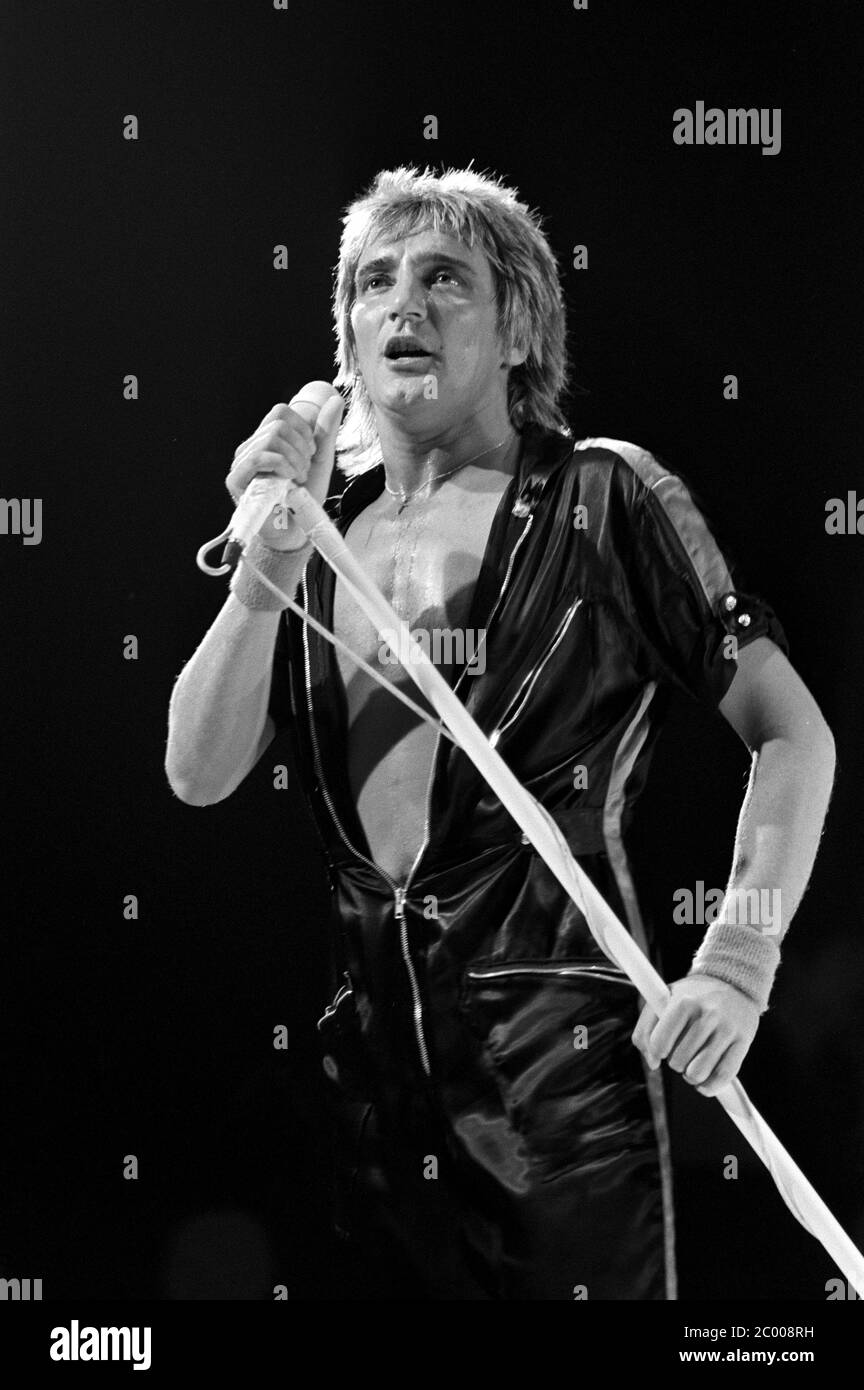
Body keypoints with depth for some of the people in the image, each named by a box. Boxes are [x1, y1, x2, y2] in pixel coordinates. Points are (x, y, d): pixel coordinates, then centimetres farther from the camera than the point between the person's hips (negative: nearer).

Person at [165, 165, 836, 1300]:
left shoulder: (603, 501, -2)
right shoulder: (324, 521, 10)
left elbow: (794, 734, -3)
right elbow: (199, 775, 2)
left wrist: (737, 963, -13)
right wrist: (270, 560, -10)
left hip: (559, 1041, -4)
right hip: (372, 1050, 4)